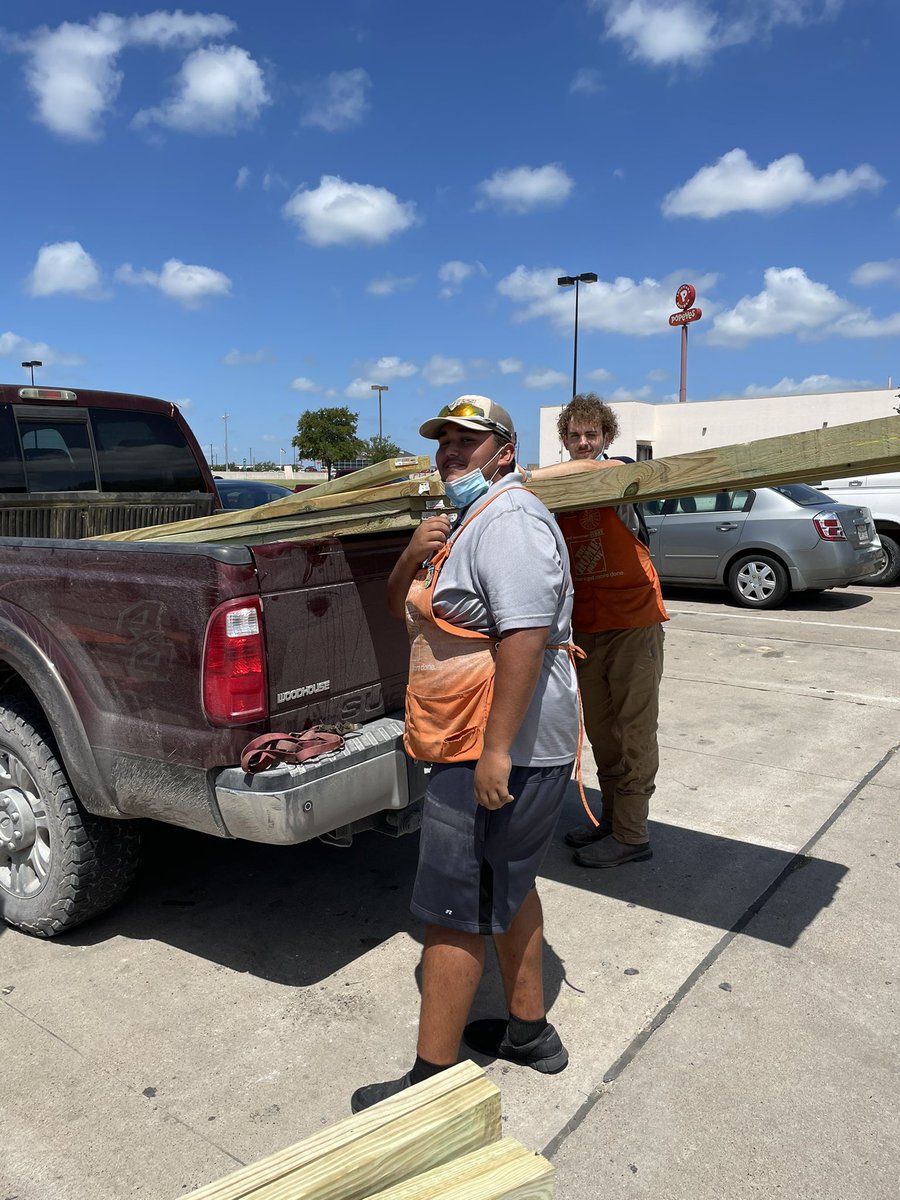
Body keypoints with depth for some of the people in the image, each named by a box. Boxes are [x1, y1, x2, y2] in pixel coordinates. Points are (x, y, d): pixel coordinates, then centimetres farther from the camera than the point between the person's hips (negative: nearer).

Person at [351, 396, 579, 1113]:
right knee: (510, 886, 21)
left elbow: (525, 637, -28)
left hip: (500, 754, -11)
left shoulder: (509, 521, -17)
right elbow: (400, 607, 18)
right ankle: (530, 1029, 38)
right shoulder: (465, 523, 18)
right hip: (480, 747, 11)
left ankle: (433, 1079, 13)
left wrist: (496, 750, -30)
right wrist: (414, 556, -3)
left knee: (453, 911, -1)